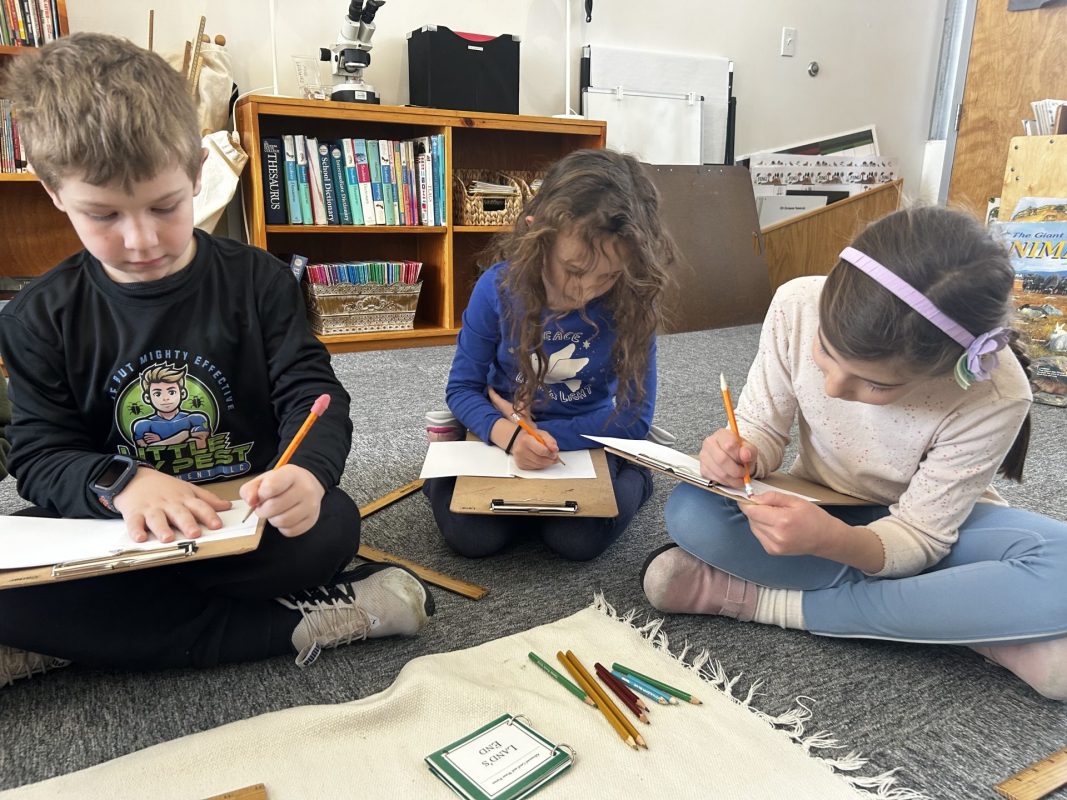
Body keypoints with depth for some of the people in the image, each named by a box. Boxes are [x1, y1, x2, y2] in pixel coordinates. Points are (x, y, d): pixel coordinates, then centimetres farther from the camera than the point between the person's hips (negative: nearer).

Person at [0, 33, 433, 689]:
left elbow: (313, 394, -9)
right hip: (109, 529, 2)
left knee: (332, 525, -33)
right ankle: (301, 627, -25)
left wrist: (308, 472, -34)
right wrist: (122, 482, -26)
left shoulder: (258, 281, -3)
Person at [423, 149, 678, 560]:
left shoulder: (631, 303, -19)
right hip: (500, 434, 0)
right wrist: (508, 433, -32)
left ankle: (631, 478, 8)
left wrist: (544, 433, -24)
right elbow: (462, 387, -10)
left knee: (577, 539, -23)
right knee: (470, 534, -22)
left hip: (587, 436, 0)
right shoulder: (497, 288, -18)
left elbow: (634, 417, -15)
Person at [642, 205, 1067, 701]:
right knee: (689, 512, -27)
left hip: (934, 521, -1)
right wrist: (738, 454, -38)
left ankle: (771, 601, -23)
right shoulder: (799, 305, -27)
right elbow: (764, 428, -13)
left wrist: (831, 540, -43)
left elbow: (920, 538, -22)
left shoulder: (995, 398, -31)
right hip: (818, 510, 2)